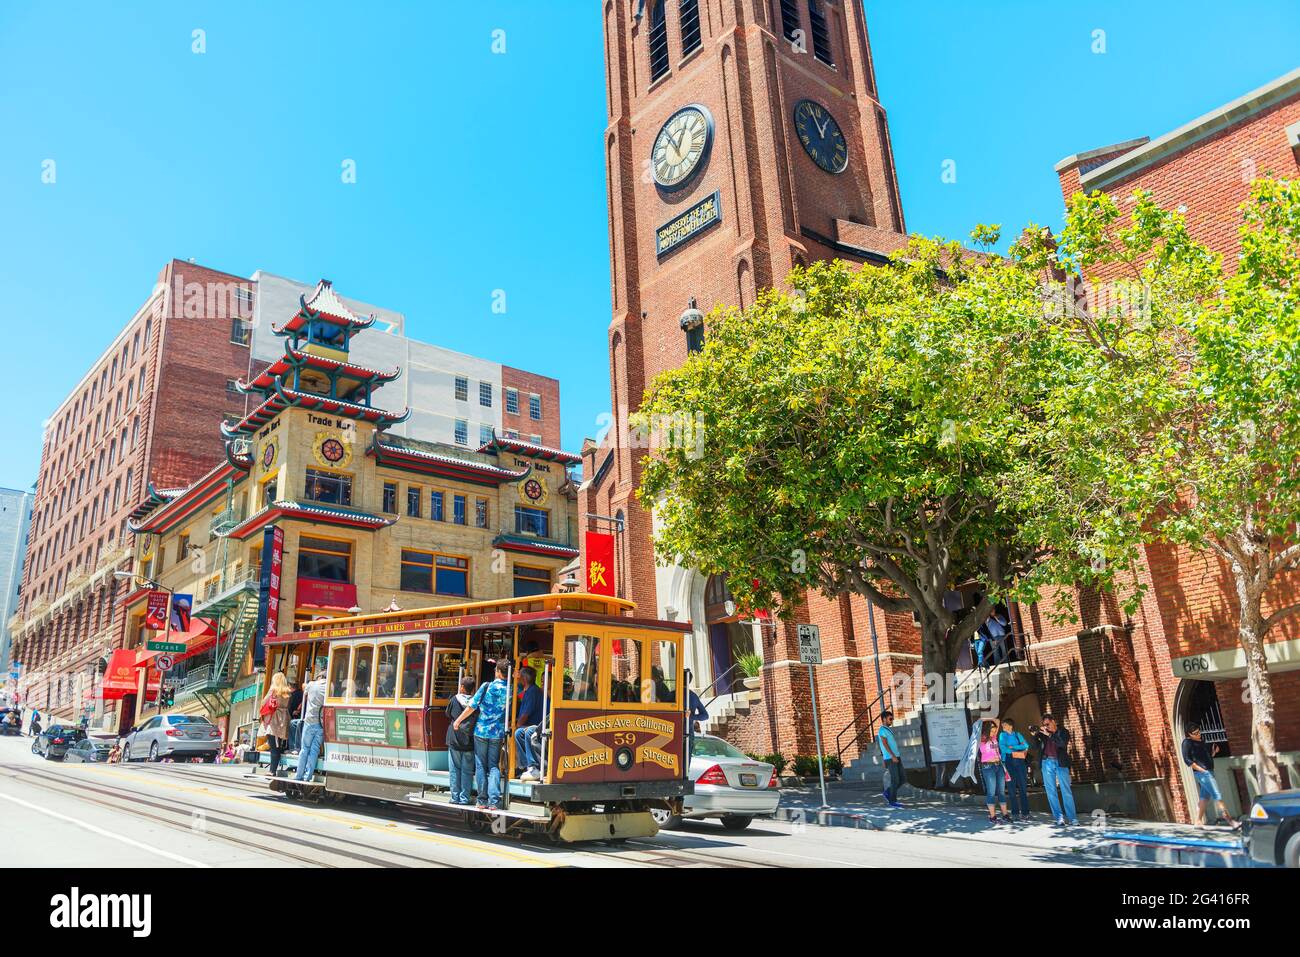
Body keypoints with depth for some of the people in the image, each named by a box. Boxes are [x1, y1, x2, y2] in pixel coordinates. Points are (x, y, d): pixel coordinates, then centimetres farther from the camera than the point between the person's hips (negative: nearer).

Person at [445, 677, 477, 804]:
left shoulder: (455, 700, -8)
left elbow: (448, 714, 8)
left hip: (454, 741, -1)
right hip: (469, 742, 1)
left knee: (454, 770, 10)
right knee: (467, 771, 8)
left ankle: (455, 797, 11)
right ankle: (464, 798, 7)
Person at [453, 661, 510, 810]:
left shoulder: (487, 686, -7)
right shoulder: (510, 690, -3)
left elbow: (472, 706, -4)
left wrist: (458, 720, 7)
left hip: (481, 731, -1)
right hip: (497, 733, 1)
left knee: (481, 765, 8)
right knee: (494, 766, 7)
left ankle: (482, 801, 11)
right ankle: (494, 801, -5)